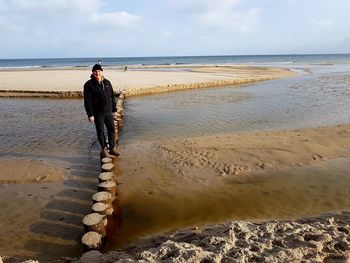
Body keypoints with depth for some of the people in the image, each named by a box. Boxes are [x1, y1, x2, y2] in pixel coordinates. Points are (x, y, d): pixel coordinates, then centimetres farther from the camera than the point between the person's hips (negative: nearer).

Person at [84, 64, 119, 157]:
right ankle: (104, 148, 21)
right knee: (100, 131, 7)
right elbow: (87, 101, -10)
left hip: (108, 111, 4)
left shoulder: (107, 82, 8)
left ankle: (112, 148, 19)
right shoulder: (89, 85, -7)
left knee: (111, 129, 7)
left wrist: (114, 109, 13)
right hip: (98, 113, -4)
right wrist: (90, 114, -14)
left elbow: (112, 97, 14)